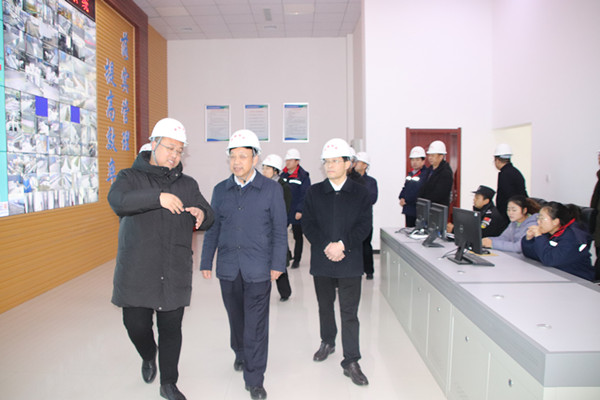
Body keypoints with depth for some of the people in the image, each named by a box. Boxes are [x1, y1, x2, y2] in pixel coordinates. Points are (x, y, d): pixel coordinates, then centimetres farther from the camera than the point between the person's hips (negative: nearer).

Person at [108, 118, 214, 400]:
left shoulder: (187, 184, 11)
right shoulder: (130, 177, 0)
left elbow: (209, 218, 12)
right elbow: (117, 201, -21)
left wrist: (201, 214, -13)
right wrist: (158, 197, -34)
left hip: (175, 273, 2)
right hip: (136, 271, -2)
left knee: (171, 329, 9)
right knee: (136, 325, 5)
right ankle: (149, 356, 40)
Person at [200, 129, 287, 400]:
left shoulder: (272, 189, -2)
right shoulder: (220, 190, 6)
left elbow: (279, 230, -1)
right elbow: (212, 229, 11)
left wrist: (277, 264, -5)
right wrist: (206, 262, 10)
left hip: (258, 269, -3)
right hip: (228, 267, 3)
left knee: (256, 325, 1)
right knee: (236, 317, 19)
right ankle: (240, 353, 46)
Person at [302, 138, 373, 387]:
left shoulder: (360, 193, 1)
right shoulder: (314, 192, 4)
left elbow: (365, 226, -5)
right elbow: (308, 224, -1)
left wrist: (342, 244, -17)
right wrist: (326, 247, -14)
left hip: (350, 262, -2)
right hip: (321, 261, 2)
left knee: (349, 312, 0)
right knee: (325, 306, 18)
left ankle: (351, 362, 10)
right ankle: (327, 342, 41)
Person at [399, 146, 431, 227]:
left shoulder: (427, 173, -11)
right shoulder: (410, 174, 15)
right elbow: (405, 188, 22)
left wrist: (405, 200, -13)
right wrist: (401, 198, 1)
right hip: (408, 210, 8)